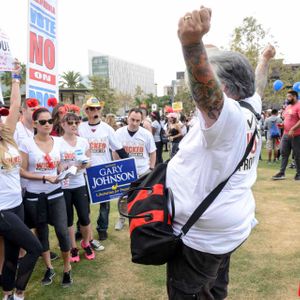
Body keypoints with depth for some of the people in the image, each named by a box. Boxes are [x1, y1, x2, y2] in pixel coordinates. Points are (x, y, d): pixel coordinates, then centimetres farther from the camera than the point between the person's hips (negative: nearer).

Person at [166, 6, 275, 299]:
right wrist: (264, 61, 44)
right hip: (227, 226, 10)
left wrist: (192, 43, -61)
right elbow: (257, 87, 26)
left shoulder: (227, 114, -23)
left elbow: (205, 86, -44)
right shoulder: (251, 110, 5)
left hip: (202, 233, -10)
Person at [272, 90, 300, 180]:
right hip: (285, 134, 8)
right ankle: (282, 173, 8)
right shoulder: (287, 107, 16)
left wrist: (293, 129, -25)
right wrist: (282, 124, 7)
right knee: (284, 153, 5)